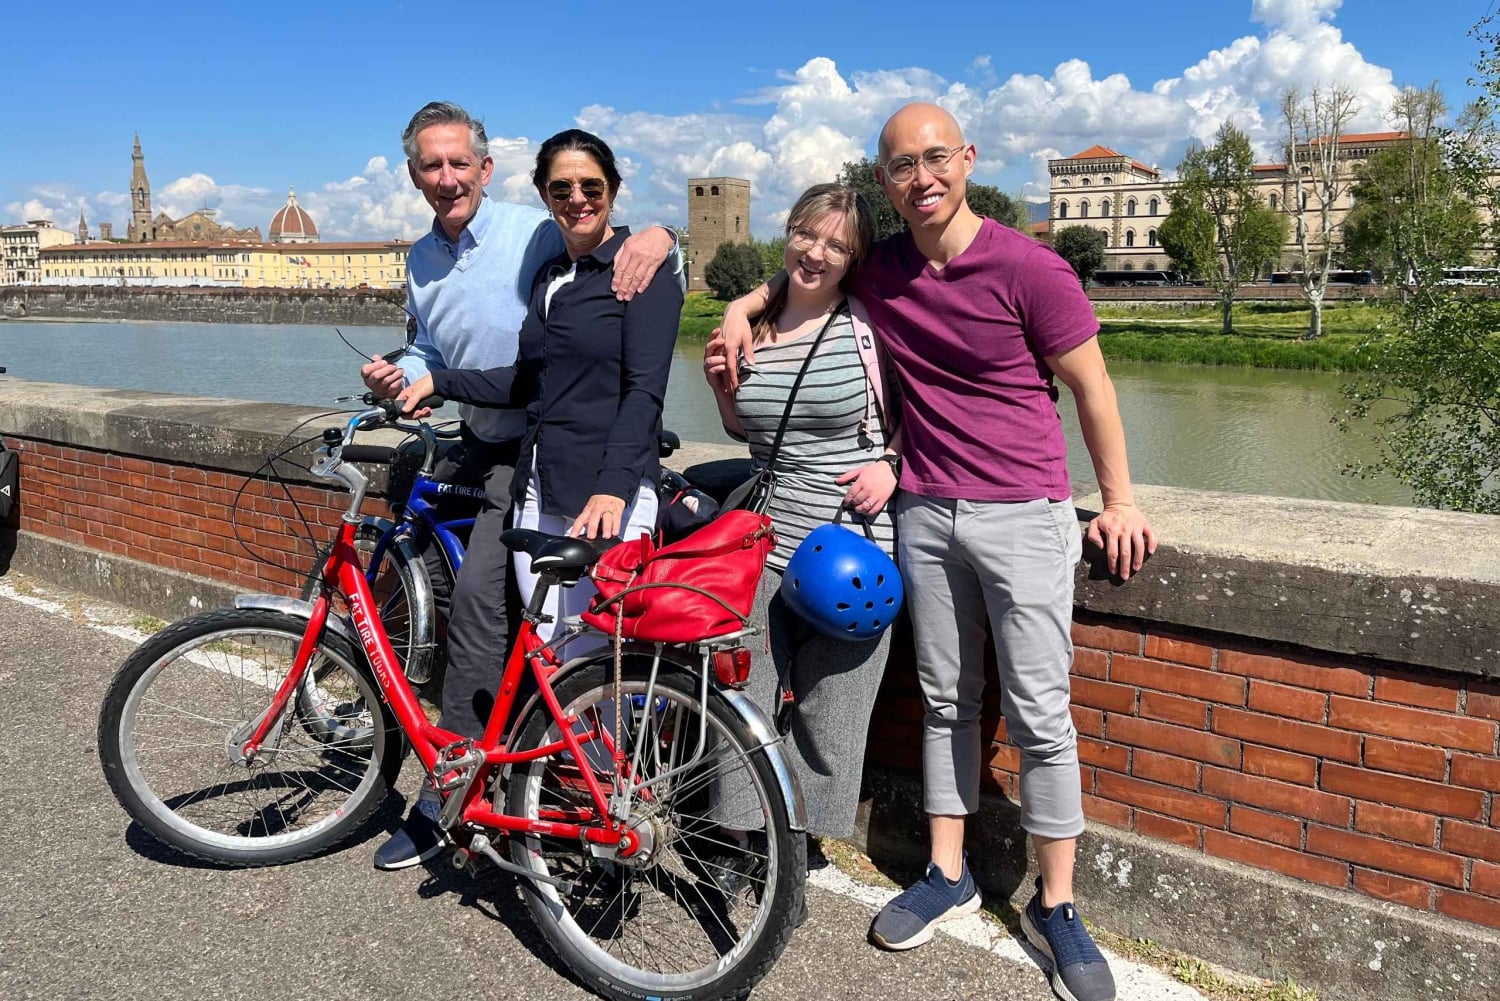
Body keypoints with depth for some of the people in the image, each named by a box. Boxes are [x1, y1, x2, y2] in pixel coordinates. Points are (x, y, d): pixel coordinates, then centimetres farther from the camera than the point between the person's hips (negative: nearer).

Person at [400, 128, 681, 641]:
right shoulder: (548, 277, 18)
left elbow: (644, 392, -15)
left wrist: (613, 487, -27)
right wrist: (437, 381, 16)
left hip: (612, 493, -7)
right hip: (538, 493, 7)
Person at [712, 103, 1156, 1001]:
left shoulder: (1029, 268, -11)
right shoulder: (877, 270, 2)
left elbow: (1091, 386, -4)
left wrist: (1119, 500, -2)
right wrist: (746, 305, 4)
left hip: (1022, 514, -4)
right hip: (925, 514, 4)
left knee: (1040, 716, 0)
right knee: (947, 700, 13)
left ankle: (1056, 907, 15)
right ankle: (949, 876, 26)